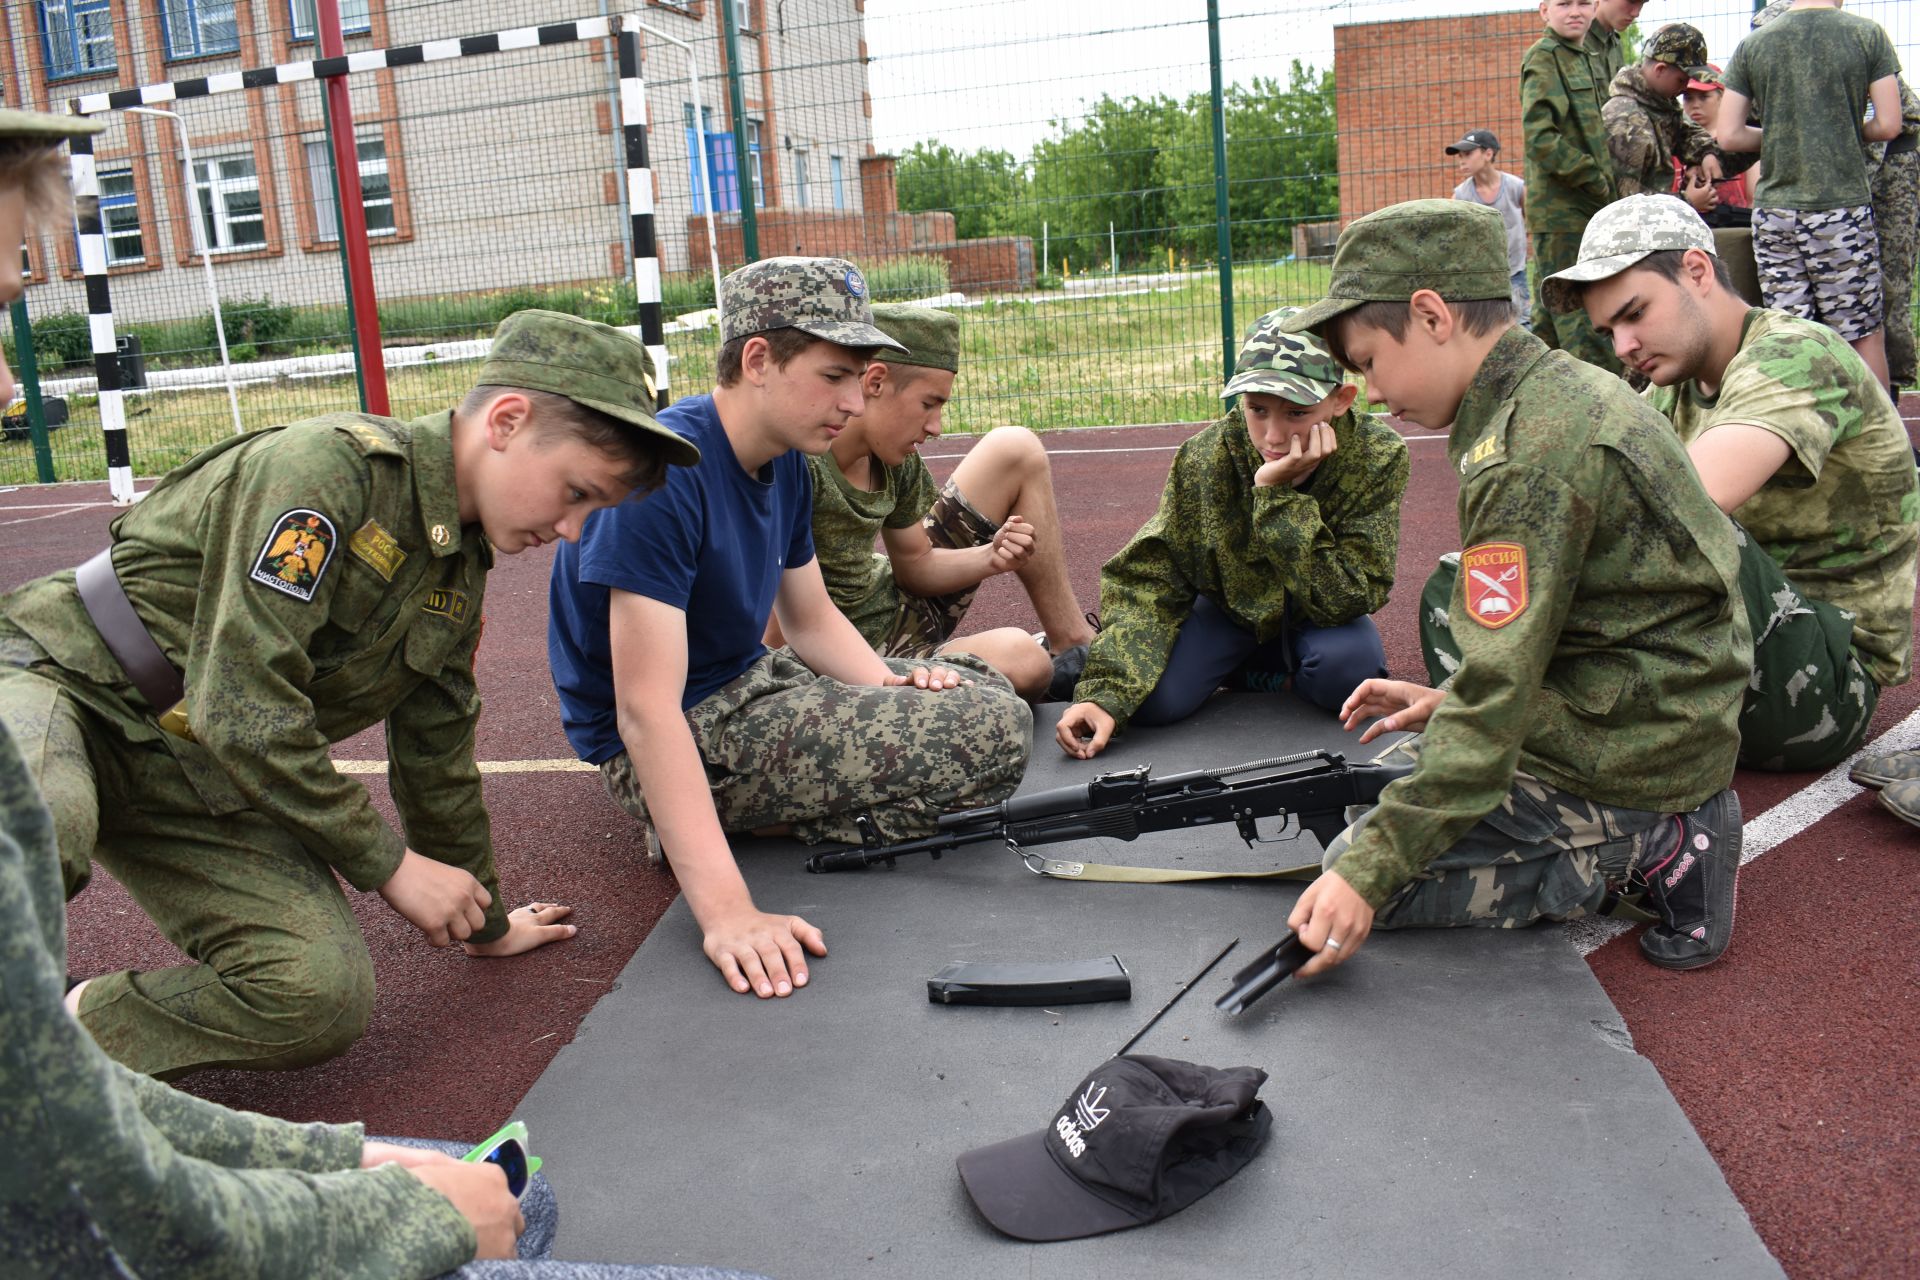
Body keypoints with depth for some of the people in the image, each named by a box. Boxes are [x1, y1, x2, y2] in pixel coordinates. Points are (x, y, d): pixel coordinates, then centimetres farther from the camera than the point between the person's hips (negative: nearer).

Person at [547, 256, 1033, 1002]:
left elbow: (813, 621, 14)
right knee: (996, 732, -17)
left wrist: (894, 688, -8)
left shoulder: (786, 465, 4)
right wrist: (725, 907, -38)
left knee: (984, 687, 18)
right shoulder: (665, 470, -26)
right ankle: (692, 826, -6)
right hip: (677, 743, -9)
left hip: (747, 684, 10)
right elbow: (647, 710, -31)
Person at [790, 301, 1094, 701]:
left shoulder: (897, 464, -2)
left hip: (897, 606, 9)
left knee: (1015, 450, 8)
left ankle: (1072, 639, 13)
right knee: (1019, 659, -37)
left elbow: (916, 565, 9)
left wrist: (990, 558, -10)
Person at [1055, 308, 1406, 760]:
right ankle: (1260, 671, 8)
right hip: (1233, 607, 1)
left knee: (1346, 664, -34)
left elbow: (1343, 600, -31)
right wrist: (1107, 692, -40)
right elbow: (1150, 580, -25)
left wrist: (1278, 494, -42)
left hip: (1324, 619, 0)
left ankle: (1289, 669, 4)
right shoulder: (1205, 459, -25)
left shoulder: (1377, 457, -28)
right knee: (1153, 698, -25)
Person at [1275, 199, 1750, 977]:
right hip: (1652, 728, 10)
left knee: (1361, 863, -8)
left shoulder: (1530, 453, -25)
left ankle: (1644, 847, -4)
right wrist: (1450, 703, 11)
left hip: (1616, 763, -10)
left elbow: (1499, 698, -27)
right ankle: (1651, 831, 10)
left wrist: (1368, 872, -26)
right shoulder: (1565, 392, 5)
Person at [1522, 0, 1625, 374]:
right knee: (1581, 315, -8)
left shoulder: (1582, 59, 20)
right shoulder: (1543, 58, -8)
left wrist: (1604, 183, 11)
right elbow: (1539, 137, -19)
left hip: (1585, 206, 9)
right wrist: (1595, 179, -15)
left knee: (1553, 309, 14)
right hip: (1560, 207, -9)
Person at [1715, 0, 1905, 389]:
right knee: (1865, 335, 7)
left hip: (1773, 209, 2)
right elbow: (1888, 125, -3)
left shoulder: (1752, 44, 3)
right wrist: (1850, 132, 17)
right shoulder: (1868, 35, -1)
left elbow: (1728, 135, 2)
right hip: (1842, 205, -2)